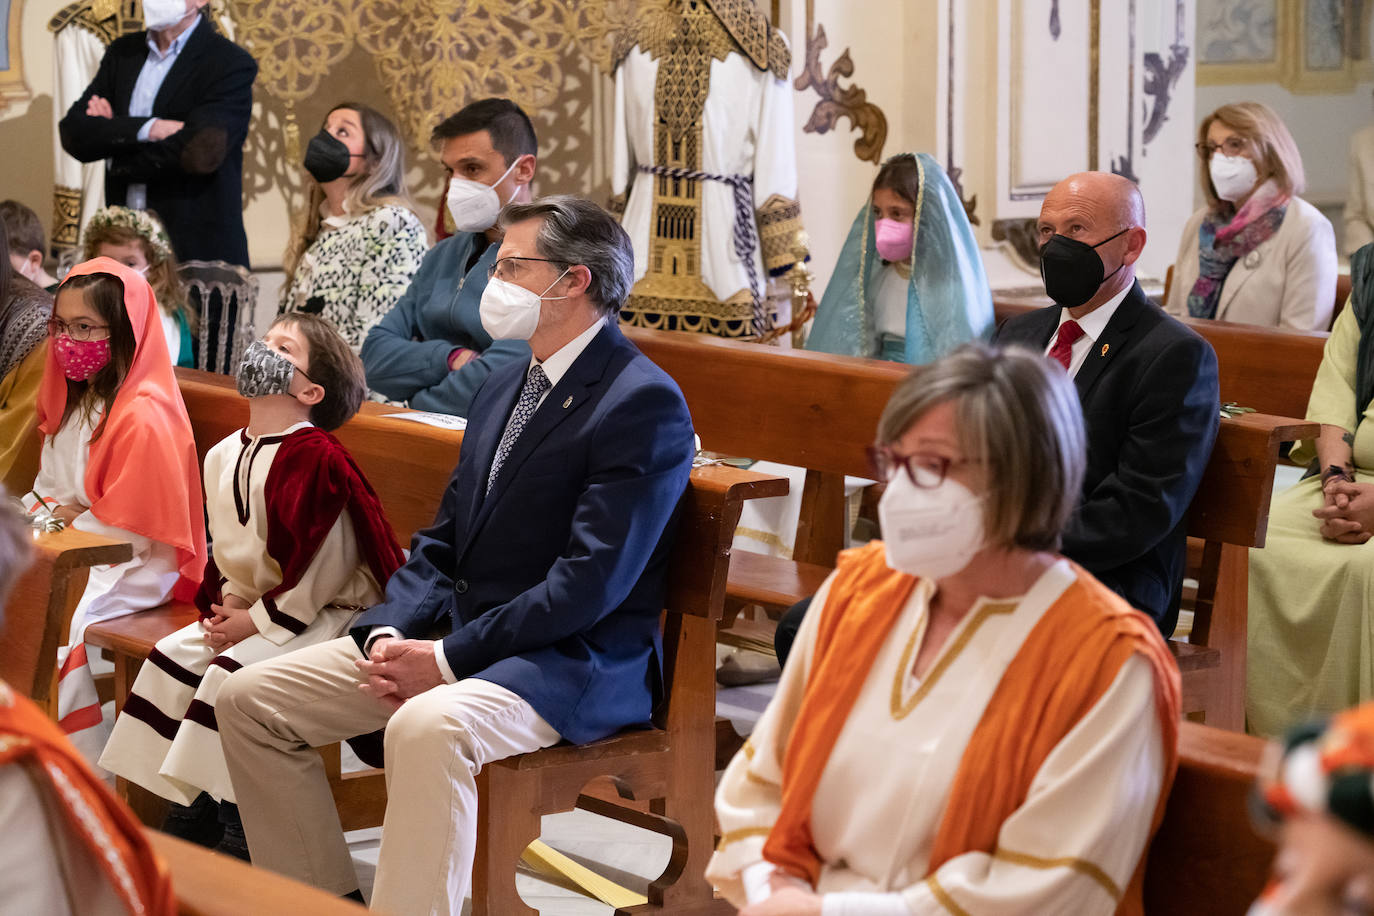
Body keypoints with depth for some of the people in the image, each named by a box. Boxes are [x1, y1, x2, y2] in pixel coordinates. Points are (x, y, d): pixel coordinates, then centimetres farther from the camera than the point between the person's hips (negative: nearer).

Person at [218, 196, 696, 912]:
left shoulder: (645, 404, -13)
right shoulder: (505, 386, 16)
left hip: (571, 664, -9)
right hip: (449, 631, 9)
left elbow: (589, 583, -20)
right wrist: (389, 633, -2)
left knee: (427, 727, -39)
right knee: (247, 698, 0)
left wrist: (447, 660, -19)